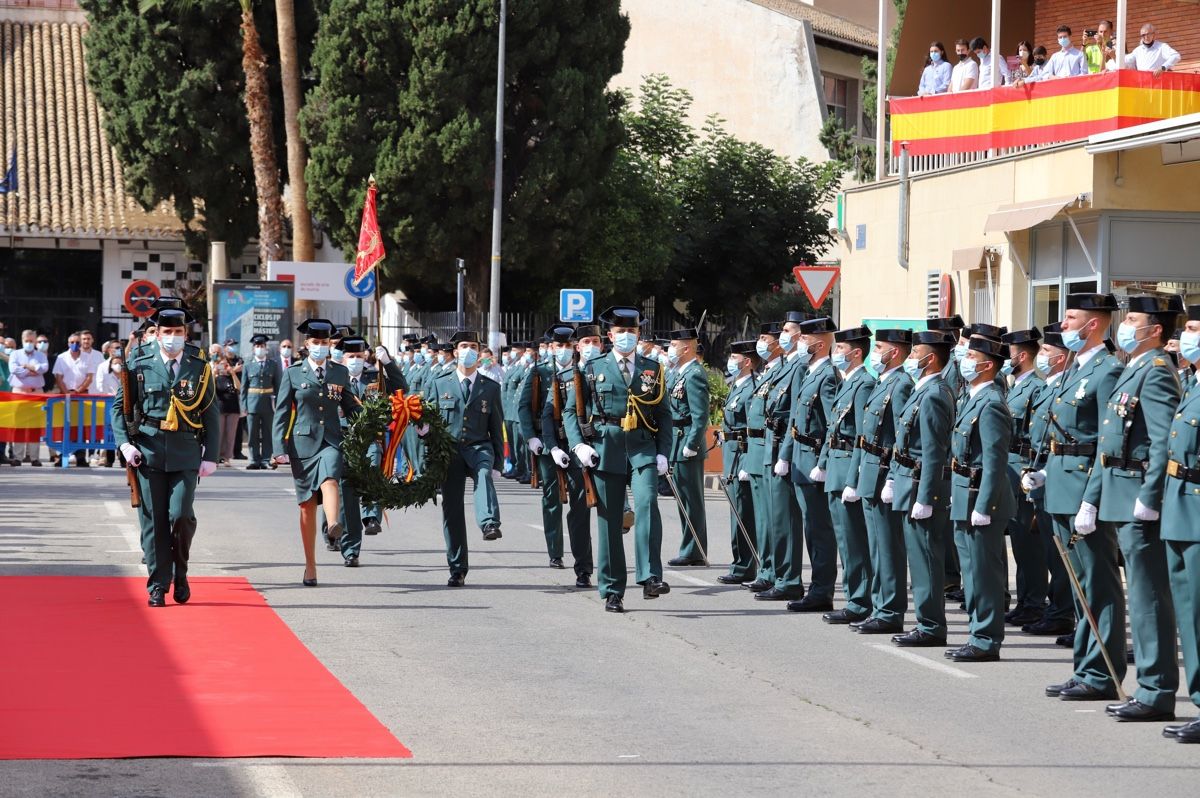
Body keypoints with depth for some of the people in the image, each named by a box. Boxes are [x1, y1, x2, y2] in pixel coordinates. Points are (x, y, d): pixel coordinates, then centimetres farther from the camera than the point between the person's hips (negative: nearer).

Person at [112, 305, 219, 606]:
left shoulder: (199, 368, 7)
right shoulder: (140, 366, 5)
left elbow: (210, 415, 9)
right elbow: (119, 406, 9)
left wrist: (210, 456, 2)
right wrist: (124, 443, -4)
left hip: (186, 451, 0)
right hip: (149, 449, 0)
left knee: (181, 515, -12)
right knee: (155, 519, 1)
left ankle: (180, 573, 13)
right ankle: (157, 586, 8)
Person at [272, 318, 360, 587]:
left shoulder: (340, 372, 11)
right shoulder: (293, 373, 6)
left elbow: (350, 408, 20)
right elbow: (281, 413, 4)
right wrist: (280, 449, -5)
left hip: (331, 441, 0)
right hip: (303, 442, 0)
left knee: (329, 481, -31)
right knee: (307, 504, 4)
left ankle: (334, 527, -58)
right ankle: (310, 567, 13)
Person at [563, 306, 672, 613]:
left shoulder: (653, 370, 11)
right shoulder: (593, 369, 8)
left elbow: (664, 415, 13)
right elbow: (571, 410, 9)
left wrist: (663, 452, 1)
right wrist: (578, 444, -5)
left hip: (643, 450, 0)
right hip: (605, 450, 0)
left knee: (647, 503, -23)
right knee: (609, 519, 2)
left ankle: (650, 578, -26)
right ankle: (612, 591, 9)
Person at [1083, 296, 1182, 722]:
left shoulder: (1156, 372, -12)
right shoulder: (1131, 371, 19)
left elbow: (1164, 442, -21)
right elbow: (1109, 444, 21)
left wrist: (1148, 499, -25)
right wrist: (1091, 499, 19)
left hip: (1141, 501, -10)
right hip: (1120, 501, 10)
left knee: (1149, 598, -7)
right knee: (1143, 596, 12)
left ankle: (1157, 694, -4)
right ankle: (1151, 688, 17)